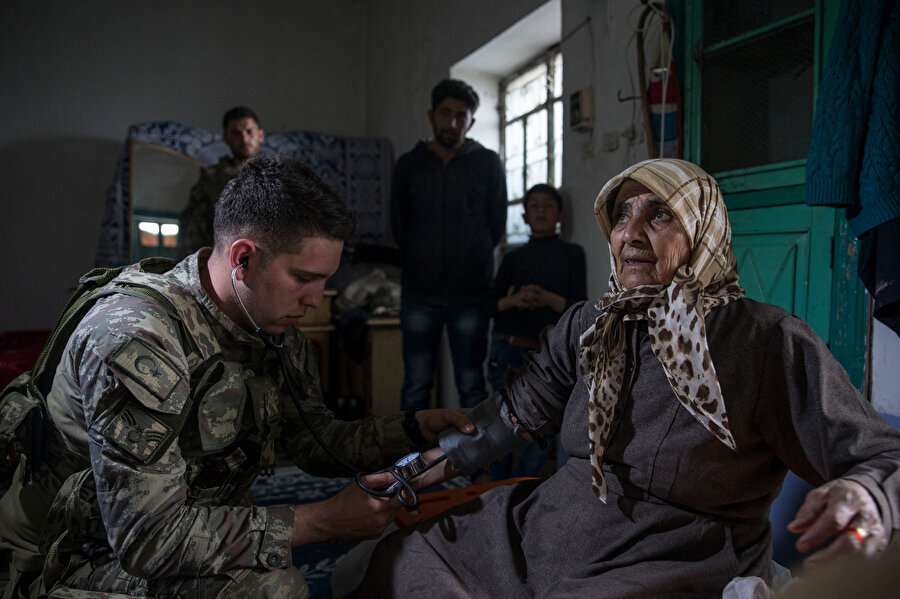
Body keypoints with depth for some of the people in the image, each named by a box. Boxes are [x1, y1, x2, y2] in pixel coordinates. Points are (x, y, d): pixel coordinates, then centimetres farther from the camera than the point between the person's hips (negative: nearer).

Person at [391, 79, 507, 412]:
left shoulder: (488, 164, 5)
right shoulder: (408, 165, 9)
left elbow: (497, 225, 9)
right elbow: (398, 225, 13)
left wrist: (471, 263, 9)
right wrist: (421, 265, 10)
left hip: (471, 296, -1)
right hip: (419, 296, 1)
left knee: (472, 387, 4)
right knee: (416, 387, 5)